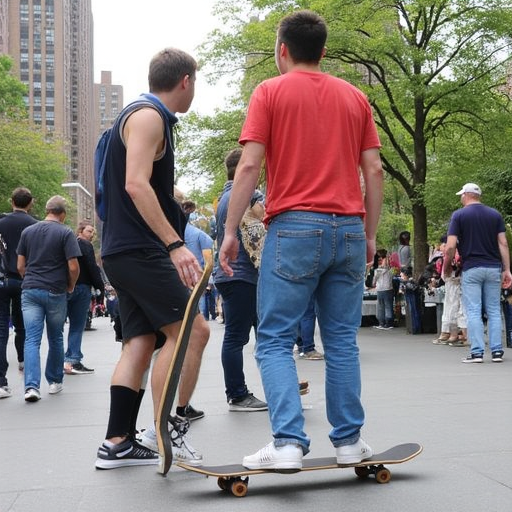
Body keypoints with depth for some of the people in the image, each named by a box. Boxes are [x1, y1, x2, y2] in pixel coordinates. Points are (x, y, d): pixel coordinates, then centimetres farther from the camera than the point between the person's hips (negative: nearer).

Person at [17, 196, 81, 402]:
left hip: (30, 291, 2)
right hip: (55, 292, -2)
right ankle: (55, 381, 25)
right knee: (56, 339, 14)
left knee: (31, 339, -3)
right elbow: (73, 267, -11)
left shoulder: (27, 231, 8)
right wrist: (71, 286, 6)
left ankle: (31, 386, -16)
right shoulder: (65, 233, -5)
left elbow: (20, 266, 8)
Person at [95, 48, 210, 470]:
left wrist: (170, 244, 25)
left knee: (141, 342, 7)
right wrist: (176, 244, -27)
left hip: (124, 252, 10)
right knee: (192, 331, -11)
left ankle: (118, 442, 8)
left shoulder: (149, 118, 22)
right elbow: (136, 185, -22)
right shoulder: (148, 117, -9)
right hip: (138, 250, -10)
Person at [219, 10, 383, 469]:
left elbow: (249, 165, -6)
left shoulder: (270, 92, 3)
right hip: (349, 230, 4)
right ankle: (349, 441, 14)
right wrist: (369, 235, 15)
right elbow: (374, 171, 9)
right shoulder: (355, 97, 13)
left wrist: (231, 232, -2)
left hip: (294, 228, -4)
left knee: (275, 340, 2)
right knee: (342, 340, 10)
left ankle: (289, 442, -9)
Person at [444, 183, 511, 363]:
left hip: (471, 268, -3)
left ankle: (477, 352, -4)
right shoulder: (495, 215, 9)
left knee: (473, 312, -1)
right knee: (494, 311, 8)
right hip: (494, 268, 3)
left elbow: (450, 246, -9)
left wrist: (446, 267, 5)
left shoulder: (459, 215, -2)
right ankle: (497, 351, 7)